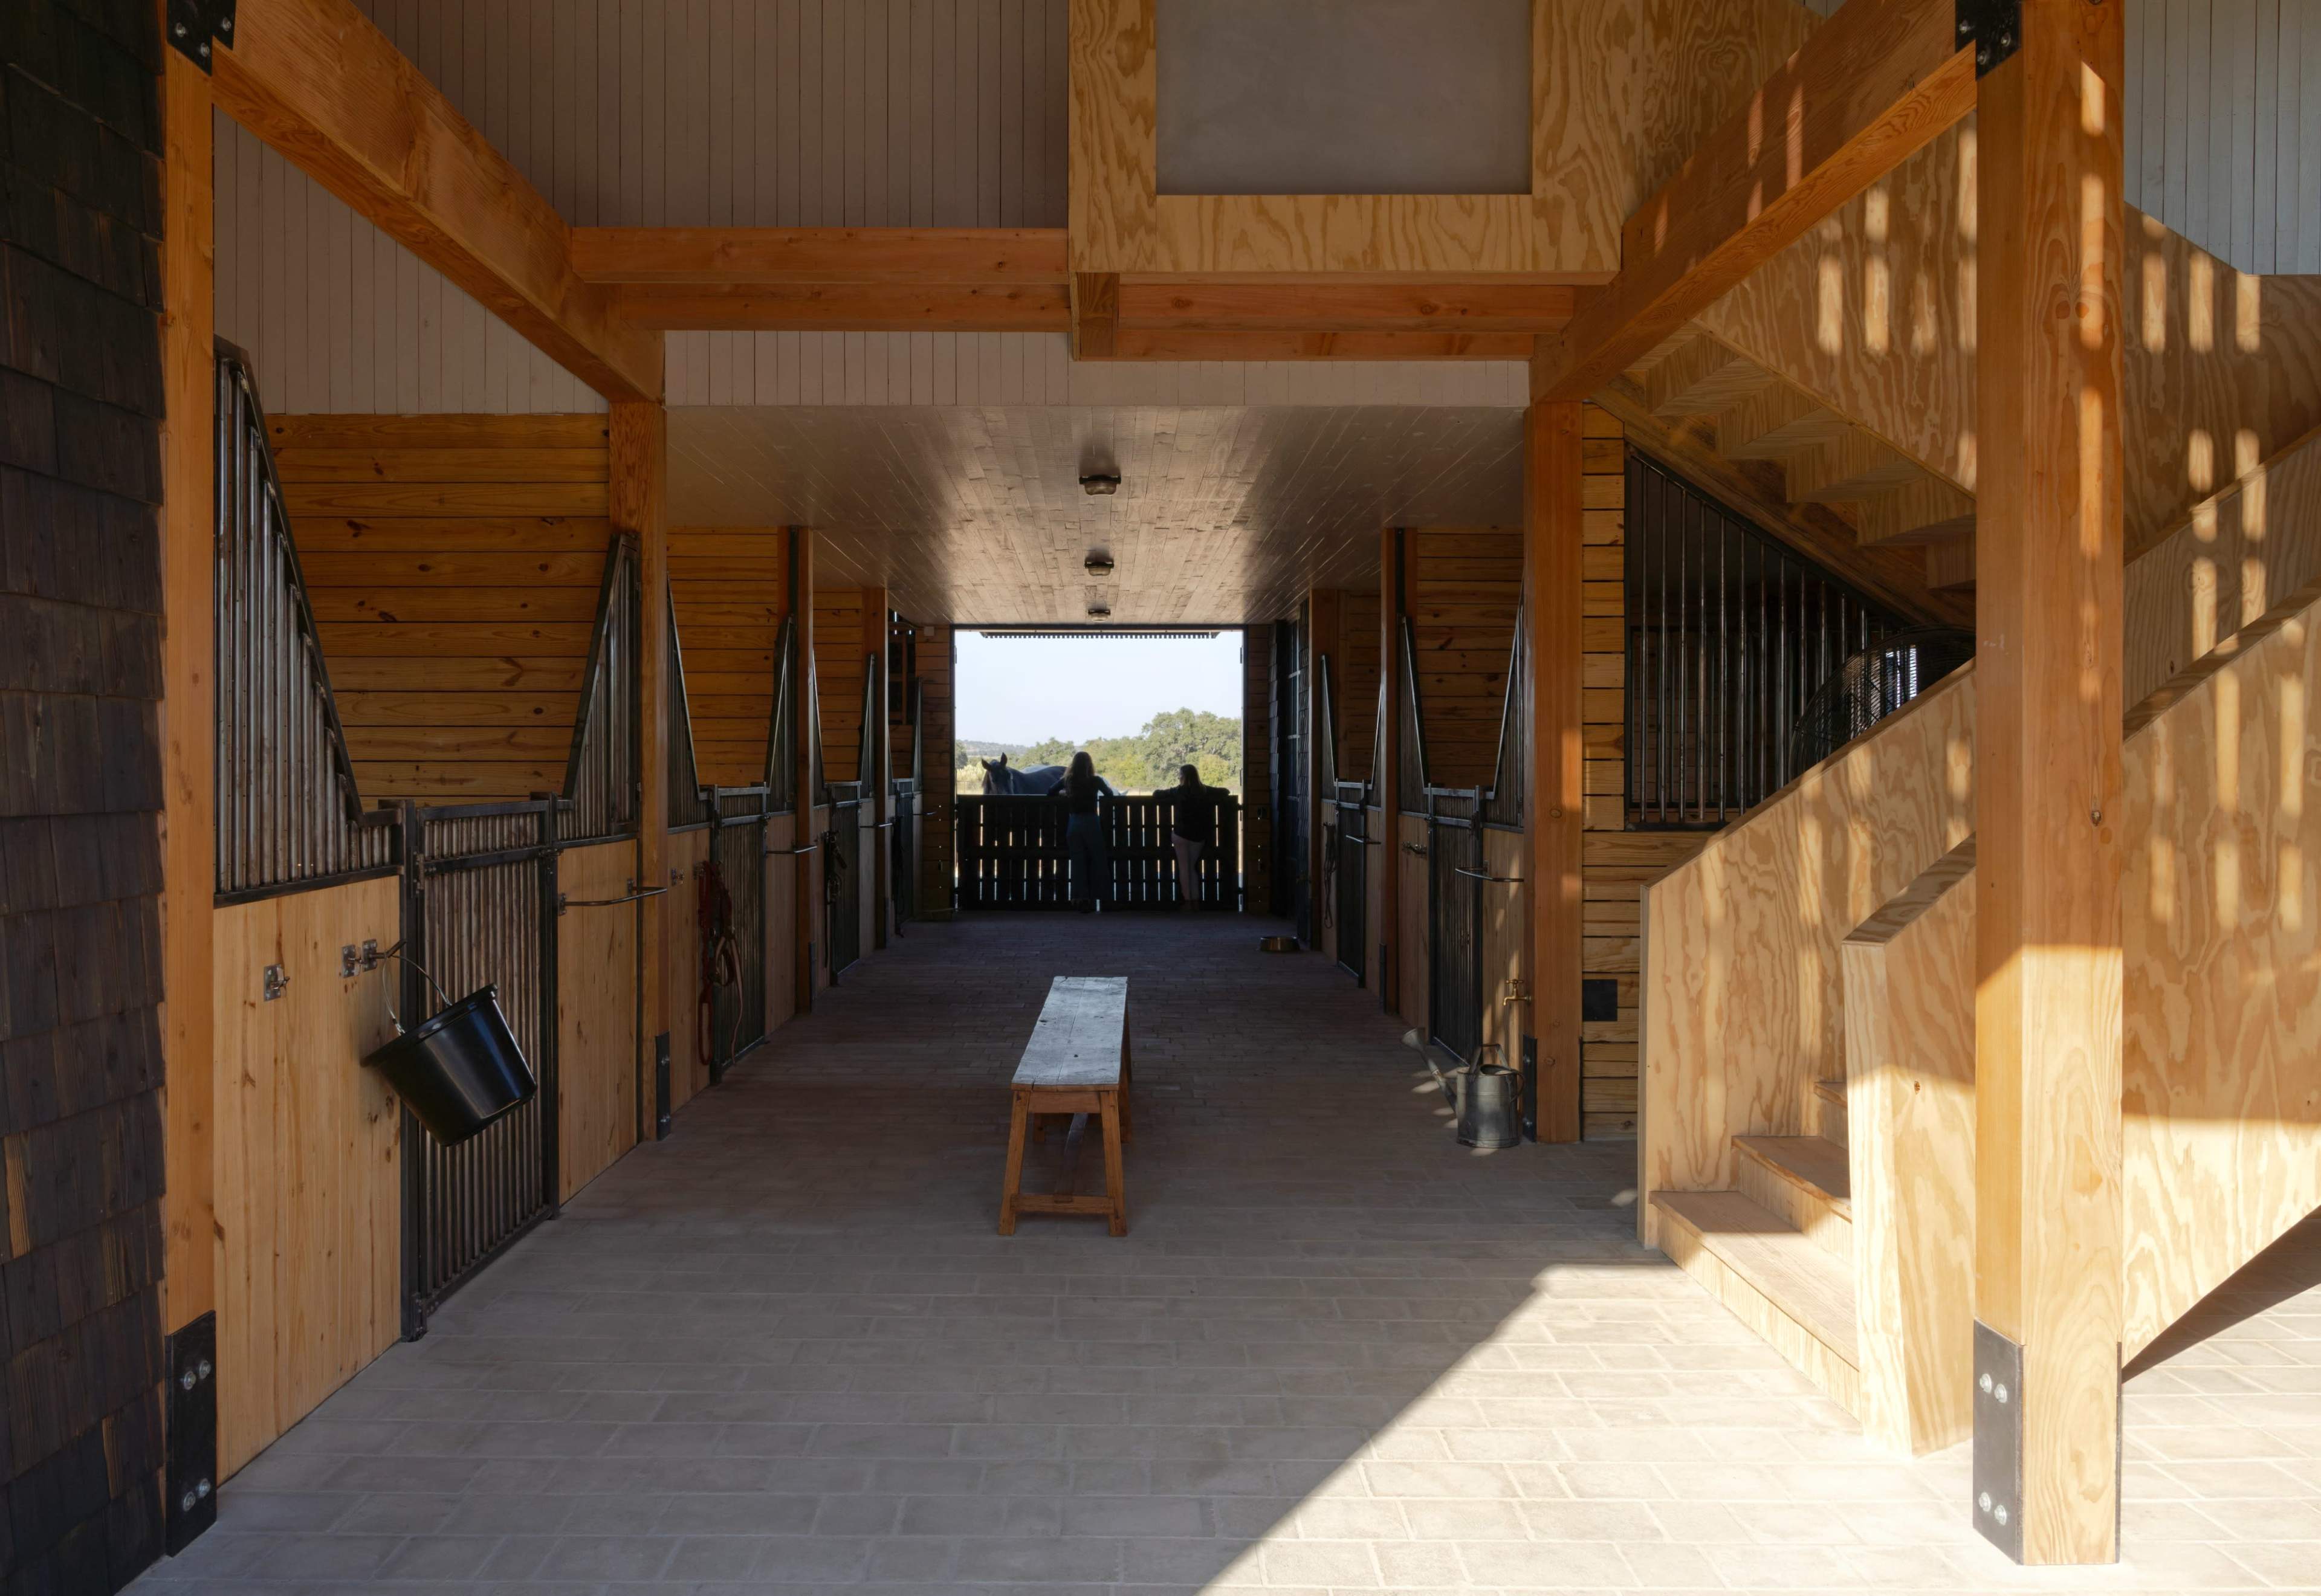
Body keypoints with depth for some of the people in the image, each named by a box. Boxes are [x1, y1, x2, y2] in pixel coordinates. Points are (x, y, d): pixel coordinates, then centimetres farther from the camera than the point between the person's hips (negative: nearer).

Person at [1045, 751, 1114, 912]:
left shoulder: (1068, 780, 1)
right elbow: (1110, 795, 11)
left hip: (1073, 825, 2)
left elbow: (1050, 793, 10)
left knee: (1078, 863, 6)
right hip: (1091, 823, -2)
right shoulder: (1095, 781, -4)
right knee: (1097, 861, 8)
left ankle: (1080, 898, 4)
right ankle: (1095, 896, 6)